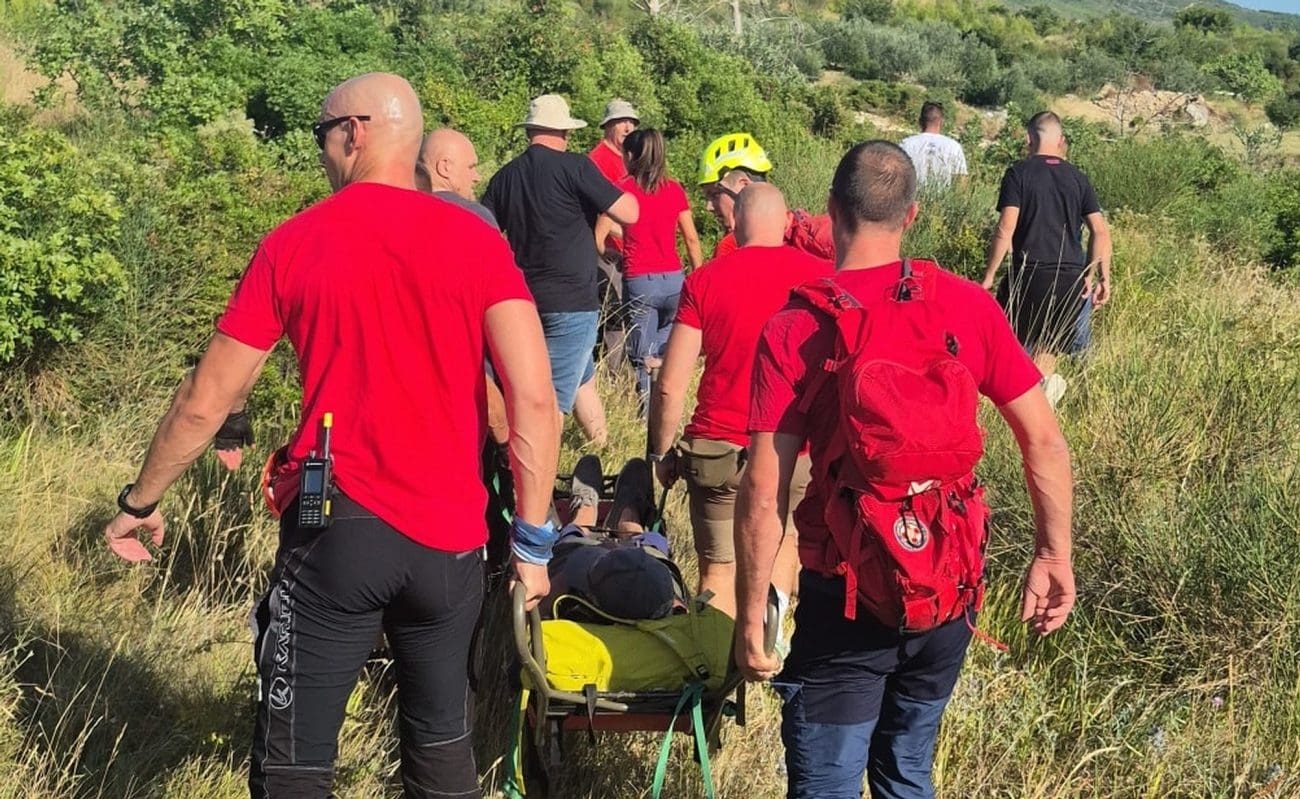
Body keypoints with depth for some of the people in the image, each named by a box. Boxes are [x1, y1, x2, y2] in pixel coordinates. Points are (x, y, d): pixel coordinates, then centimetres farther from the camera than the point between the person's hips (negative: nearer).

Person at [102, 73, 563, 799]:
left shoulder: (294, 245, -1)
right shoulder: (478, 242, -1)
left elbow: (205, 402, 3)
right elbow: (535, 398, -9)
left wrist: (140, 502, 17)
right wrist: (533, 539, -1)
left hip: (334, 530, -2)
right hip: (449, 535, 2)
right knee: (443, 741, 19)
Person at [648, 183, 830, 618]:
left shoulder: (704, 280, -3)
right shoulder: (821, 276, -3)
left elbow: (670, 385, -5)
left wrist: (661, 453, 8)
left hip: (718, 451, -1)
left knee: (720, 568, 12)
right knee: (787, 538, 25)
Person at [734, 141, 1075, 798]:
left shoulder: (793, 331, -12)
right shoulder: (966, 307, -4)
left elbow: (763, 494, -15)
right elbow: (1044, 442, -2)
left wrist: (750, 616, -7)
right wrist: (1054, 556, 8)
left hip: (848, 600, -4)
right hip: (950, 592, 4)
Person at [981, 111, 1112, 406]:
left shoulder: (1018, 174, -2)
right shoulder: (1077, 177, 10)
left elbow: (1005, 230, -9)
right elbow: (1100, 231, 5)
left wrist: (989, 274, -3)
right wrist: (1101, 277, 10)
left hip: (1030, 274, -4)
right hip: (1072, 276, 4)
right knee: (1048, 345, 15)